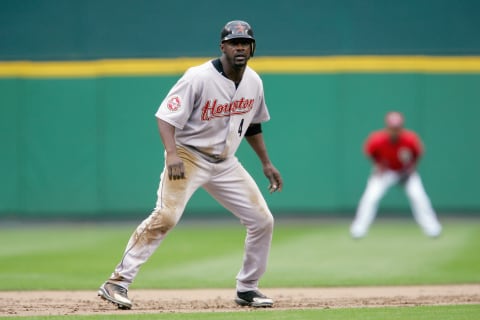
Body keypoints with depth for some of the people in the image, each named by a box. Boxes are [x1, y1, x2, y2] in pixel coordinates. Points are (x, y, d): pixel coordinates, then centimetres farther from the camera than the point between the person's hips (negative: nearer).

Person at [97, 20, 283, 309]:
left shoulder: (254, 82, 2)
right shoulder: (199, 77, -19)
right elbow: (166, 116, -22)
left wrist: (266, 163, 18)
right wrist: (172, 154, -37)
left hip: (225, 163, 7)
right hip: (188, 156, -7)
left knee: (263, 220, 2)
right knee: (166, 216, -25)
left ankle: (247, 289, 18)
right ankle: (118, 282, -22)